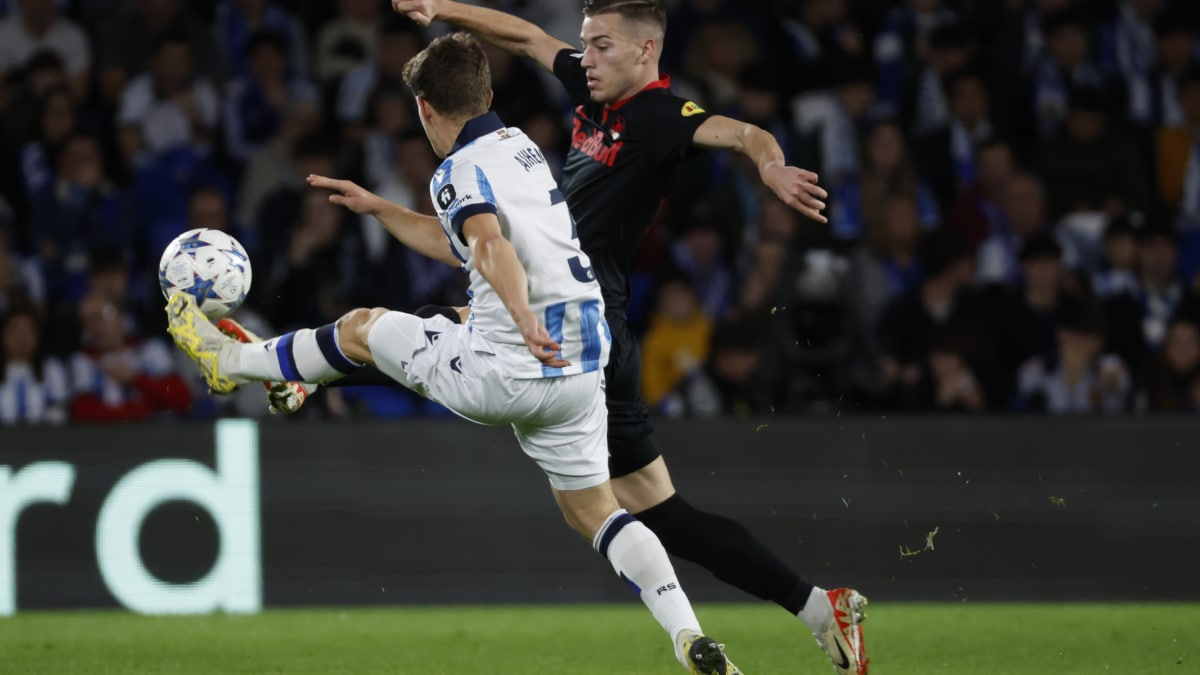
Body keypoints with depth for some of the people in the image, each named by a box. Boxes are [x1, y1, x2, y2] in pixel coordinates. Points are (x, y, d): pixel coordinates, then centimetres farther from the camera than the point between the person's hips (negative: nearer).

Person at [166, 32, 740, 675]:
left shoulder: (462, 170, -9)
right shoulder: (521, 147, 18)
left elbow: (490, 243, -31)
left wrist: (524, 318, -46)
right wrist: (377, 208, 39)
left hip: (510, 372, -7)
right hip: (583, 364, 7)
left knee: (361, 328, 16)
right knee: (591, 507, 13)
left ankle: (227, 361, 36)